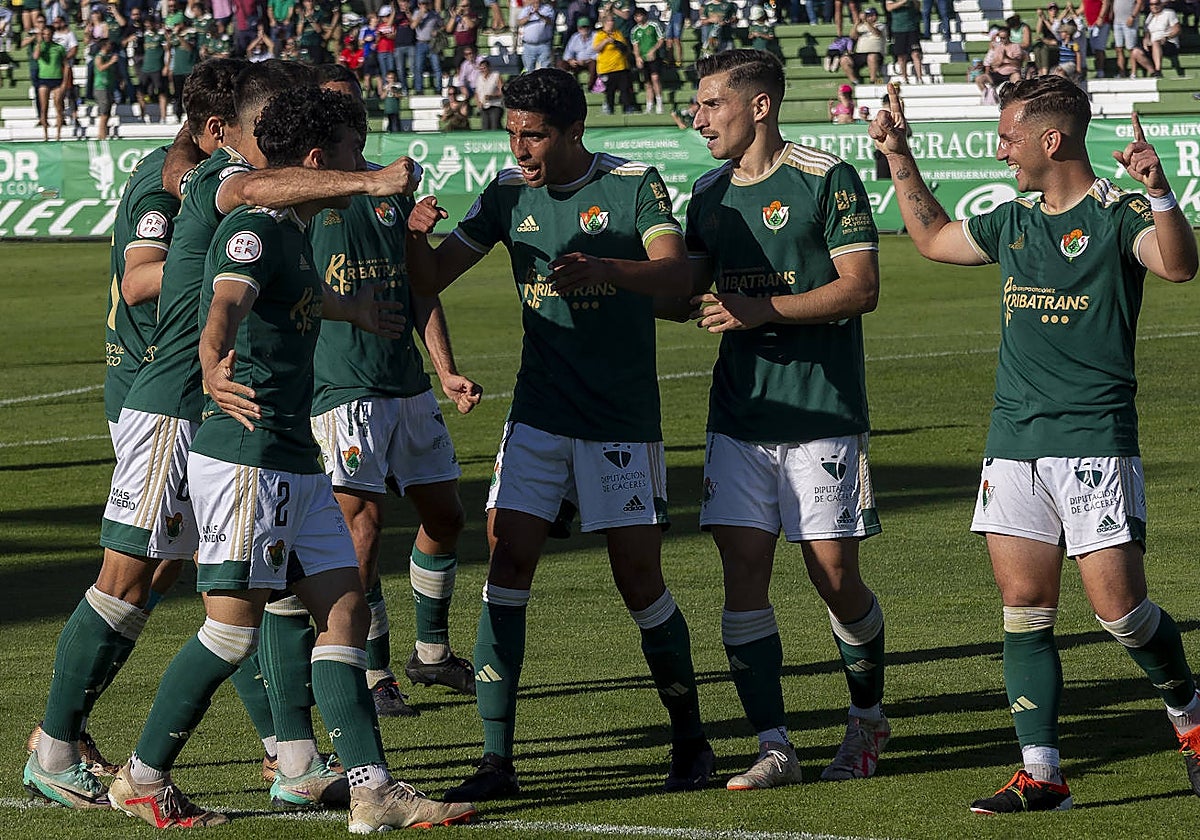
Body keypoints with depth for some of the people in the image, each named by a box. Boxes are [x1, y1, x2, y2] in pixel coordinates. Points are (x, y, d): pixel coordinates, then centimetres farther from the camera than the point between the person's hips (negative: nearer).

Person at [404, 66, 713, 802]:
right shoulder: (509, 194, 5)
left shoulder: (634, 185, -7)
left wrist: (602, 268, -41)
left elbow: (676, 277, -21)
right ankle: (498, 759, -7)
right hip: (538, 416, 3)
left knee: (639, 577, -2)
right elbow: (434, 277, 7)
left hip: (623, 422, -3)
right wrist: (416, 232, -16)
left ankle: (689, 737, 18)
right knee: (509, 561, -9)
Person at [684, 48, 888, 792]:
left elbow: (860, 288, -12)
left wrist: (763, 308, -19)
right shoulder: (710, 193, 13)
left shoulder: (828, 179, -7)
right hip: (739, 414, 5)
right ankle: (774, 747, -1)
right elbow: (689, 290, 20)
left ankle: (868, 719, 22)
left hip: (824, 411, -5)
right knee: (744, 572, -4)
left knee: (835, 575, -1)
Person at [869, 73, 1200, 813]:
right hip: (1015, 440, 6)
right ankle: (1040, 773, 1)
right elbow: (933, 238, 34)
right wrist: (900, 157, 31)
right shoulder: (1015, 223, 16)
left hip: (1095, 439, -6)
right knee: (1024, 607, -1)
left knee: (1119, 606, -6)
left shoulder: (1116, 213, -5)